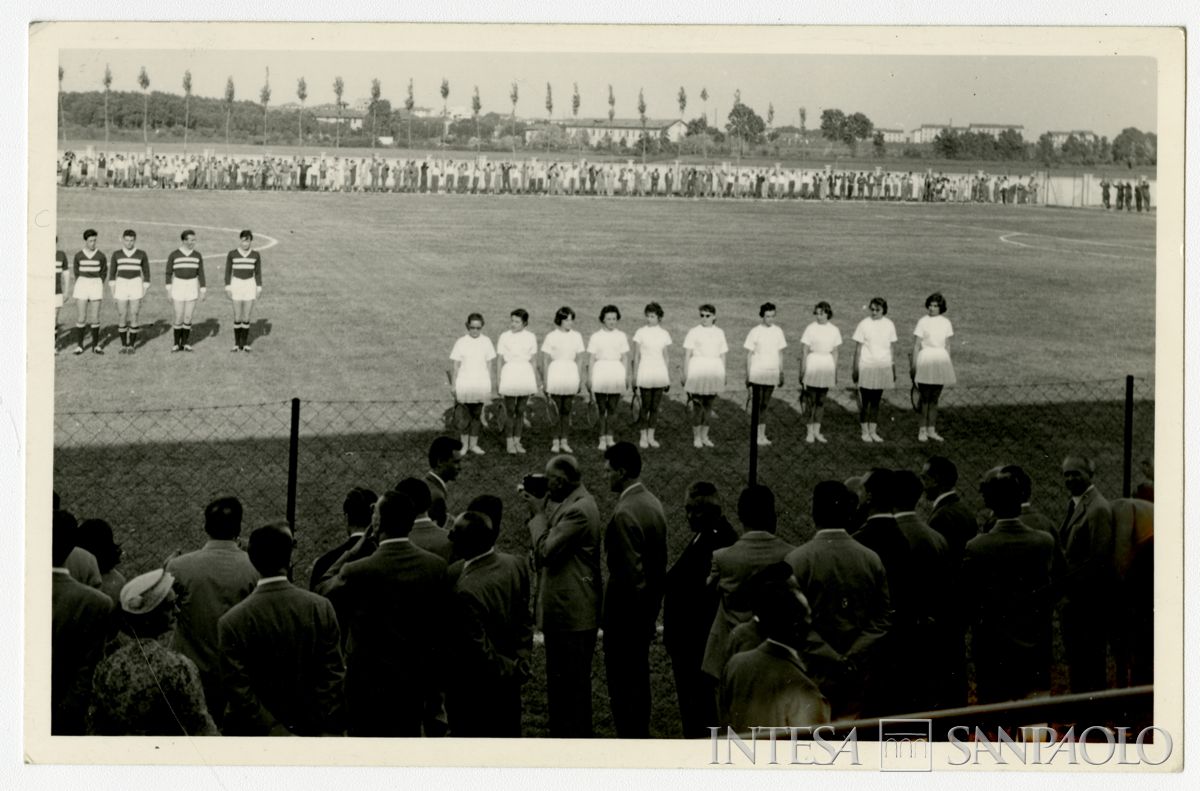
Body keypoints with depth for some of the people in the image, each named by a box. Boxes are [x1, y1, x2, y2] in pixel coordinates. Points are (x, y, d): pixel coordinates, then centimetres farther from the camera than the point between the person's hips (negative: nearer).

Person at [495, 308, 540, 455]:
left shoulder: (530, 337, 4)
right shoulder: (504, 337, -2)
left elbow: (532, 361, 11)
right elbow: (499, 360, 1)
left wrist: (537, 381, 12)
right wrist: (498, 381, -2)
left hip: (525, 375, 2)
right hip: (509, 375, -2)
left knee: (520, 411, 8)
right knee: (510, 411, 0)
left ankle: (517, 441, 18)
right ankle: (509, 442, 9)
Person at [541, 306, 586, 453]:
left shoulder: (576, 336, 5)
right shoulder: (551, 336, -5)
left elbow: (579, 360, 10)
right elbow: (545, 361, -3)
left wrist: (579, 379, 8)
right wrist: (545, 382, -5)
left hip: (571, 375, 3)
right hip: (555, 374, -3)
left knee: (567, 410, 7)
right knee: (556, 410, -2)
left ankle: (564, 441, 14)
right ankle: (555, 441, 6)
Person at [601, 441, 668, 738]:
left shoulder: (624, 513, -22)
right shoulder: (653, 503, 7)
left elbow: (631, 570, -22)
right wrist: (653, 606, 18)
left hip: (625, 613, -9)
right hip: (647, 610, 9)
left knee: (622, 683, -2)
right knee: (640, 677, 19)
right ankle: (642, 739, 29)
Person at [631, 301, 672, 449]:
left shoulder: (664, 334, 6)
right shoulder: (641, 332, -2)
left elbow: (667, 358, 11)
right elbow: (636, 356, -1)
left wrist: (669, 378, 11)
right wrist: (634, 376, -4)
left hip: (659, 372, 3)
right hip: (645, 371, -3)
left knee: (655, 406, 6)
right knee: (646, 405, -4)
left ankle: (651, 436, 14)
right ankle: (642, 436, 6)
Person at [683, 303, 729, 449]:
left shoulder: (719, 333, 10)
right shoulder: (694, 332, -1)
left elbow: (723, 355, 14)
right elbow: (687, 354, -2)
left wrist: (723, 375, 11)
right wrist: (685, 375, -7)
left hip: (714, 372, 4)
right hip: (697, 371, -4)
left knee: (709, 404, 7)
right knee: (698, 404, -6)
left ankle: (704, 436, 16)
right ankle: (696, 437, 3)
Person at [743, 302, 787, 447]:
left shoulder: (778, 331, 6)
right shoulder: (755, 332, -5)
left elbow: (780, 354, 13)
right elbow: (749, 355, -2)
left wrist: (781, 374, 12)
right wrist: (747, 376, -3)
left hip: (771, 374, 4)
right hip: (756, 374, -4)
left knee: (764, 405, 9)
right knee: (757, 404, -4)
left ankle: (762, 435, 13)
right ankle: (758, 436, -3)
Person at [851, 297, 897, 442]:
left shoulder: (889, 325, 4)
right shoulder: (864, 324, -6)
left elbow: (890, 347, 10)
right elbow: (858, 348, -3)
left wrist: (893, 368, 11)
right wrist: (855, 368, -4)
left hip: (882, 367, 3)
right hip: (866, 367, -3)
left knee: (876, 401, 8)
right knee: (865, 401, 2)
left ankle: (873, 432, 16)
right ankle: (865, 432, 11)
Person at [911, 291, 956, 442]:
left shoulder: (946, 323, 7)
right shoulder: (923, 322, -6)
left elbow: (947, 346, 13)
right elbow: (916, 345, -6)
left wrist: (947, 364, 11)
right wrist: (913, 365, -9)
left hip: (941, 361, 4)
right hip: (925, 360, -4)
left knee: (935, 398, 9)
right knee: (925, 398, -1)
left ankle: (931, 430, 15)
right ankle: (922, 430, 6)